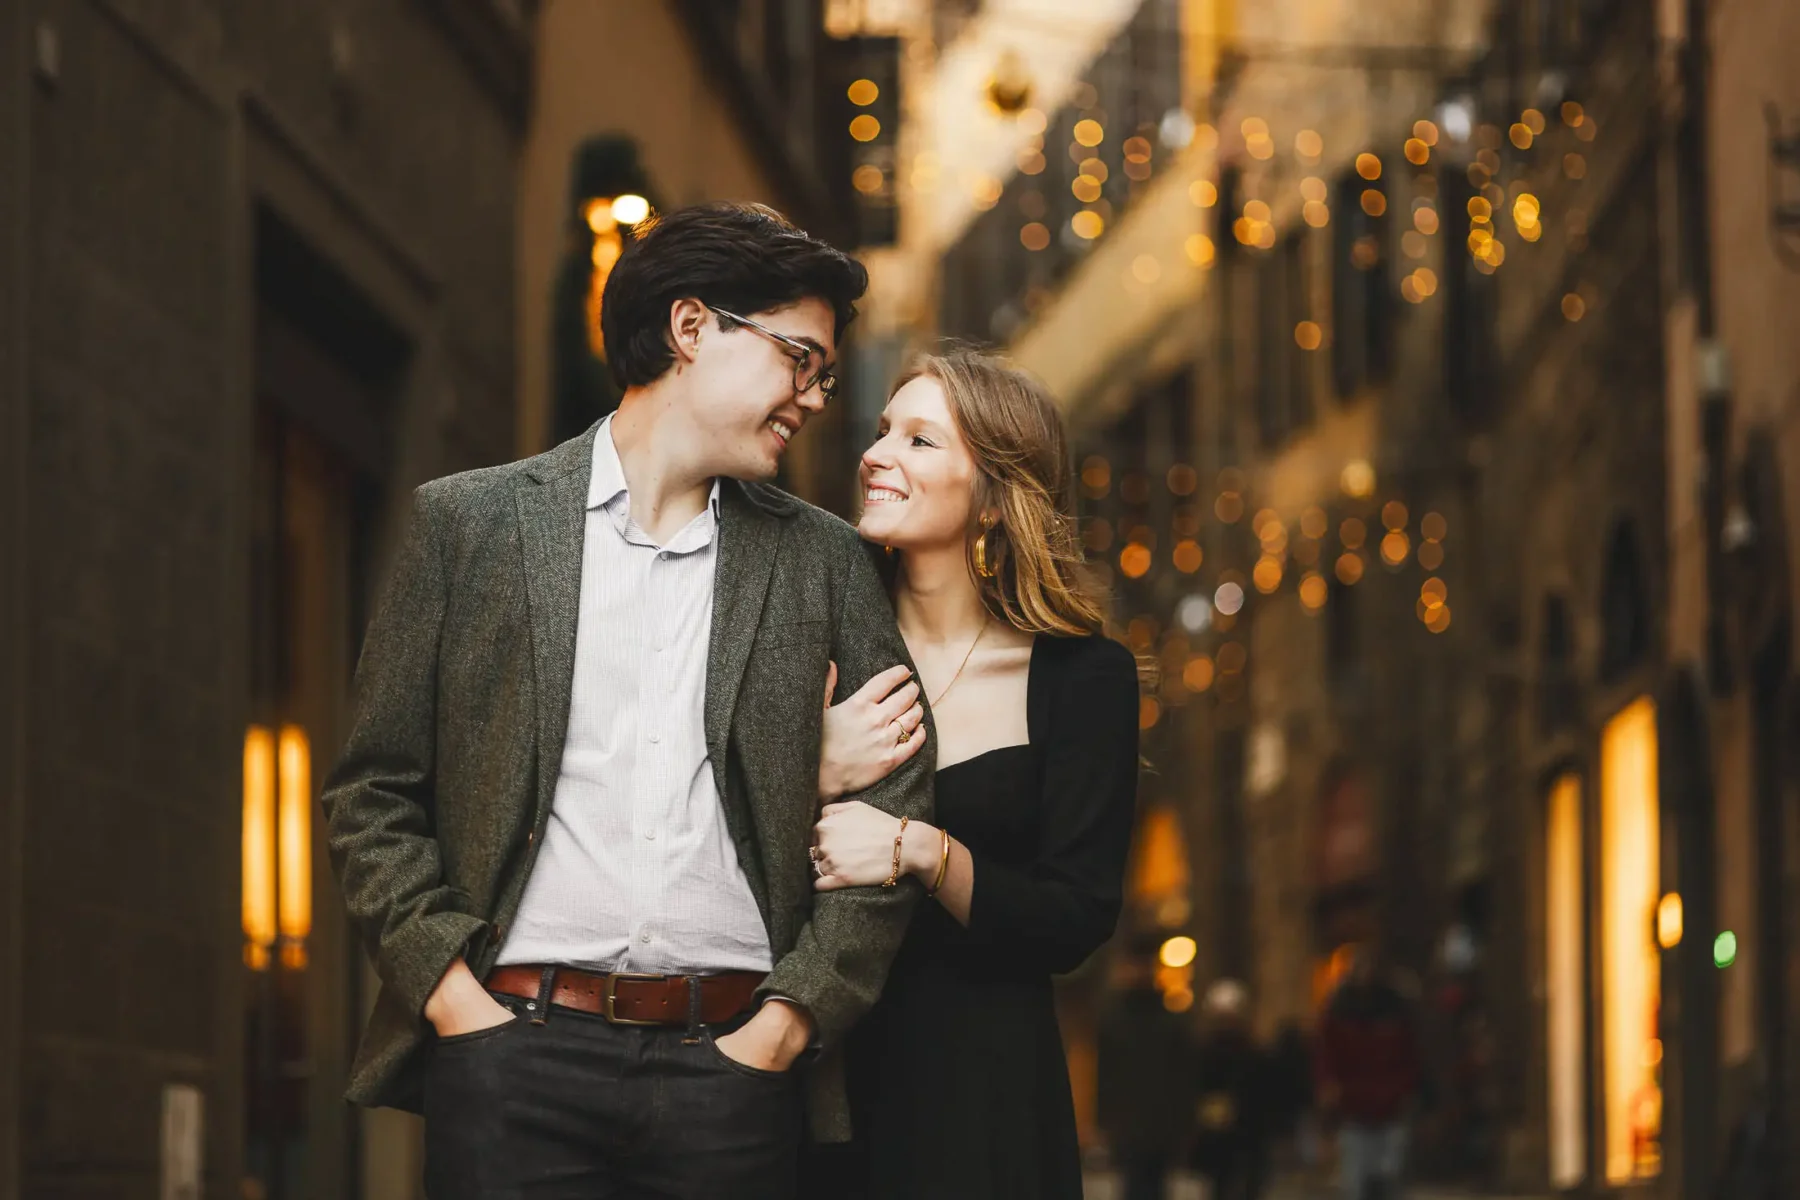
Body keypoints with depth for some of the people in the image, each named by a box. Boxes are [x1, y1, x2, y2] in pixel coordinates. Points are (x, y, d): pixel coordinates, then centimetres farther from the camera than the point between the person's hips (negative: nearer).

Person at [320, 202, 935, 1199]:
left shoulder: (823, 562, 13)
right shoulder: (472, 521, 8)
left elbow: (892, 811, 9)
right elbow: (372, 796, 7)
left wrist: (792, 1016, -1)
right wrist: (449, 987, -4)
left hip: (730, 1062, 2)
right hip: (516, 1054, -1)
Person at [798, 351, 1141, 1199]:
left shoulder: (1083, 676, -3)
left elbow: (1075, 922, -9)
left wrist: (923, 853, -21)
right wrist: (817, 782, -15)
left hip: (982, 1089, -2)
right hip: (818, 1073, 2)